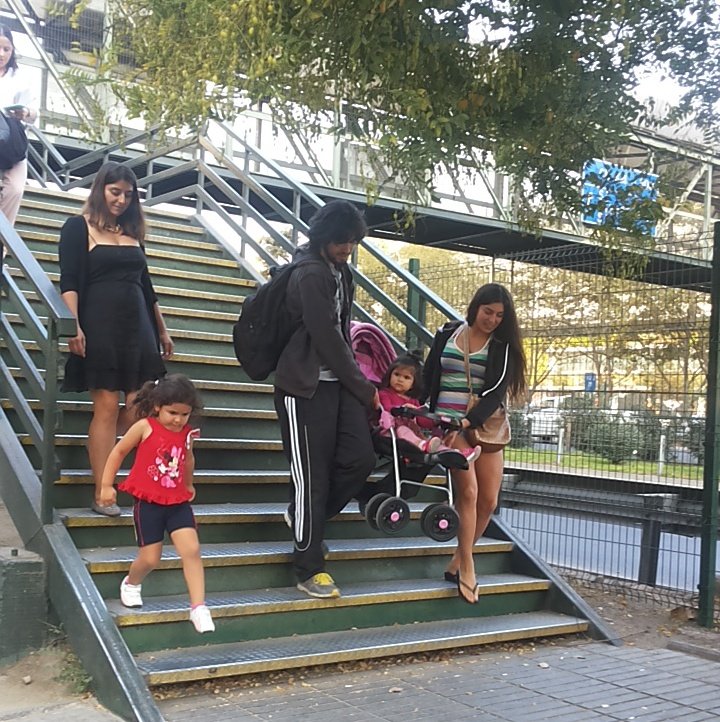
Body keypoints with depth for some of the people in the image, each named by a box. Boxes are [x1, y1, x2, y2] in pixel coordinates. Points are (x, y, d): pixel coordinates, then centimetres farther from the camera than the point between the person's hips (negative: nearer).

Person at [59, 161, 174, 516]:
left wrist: (162, 330, 22)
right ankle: (102, 495, -2)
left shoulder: (132, 232, 17)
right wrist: (74, 326, -22)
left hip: (137, 328, 6)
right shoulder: (78, 227, 1)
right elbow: (68, 282, -9)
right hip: (99, 328, -6)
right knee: (107, 407, -8)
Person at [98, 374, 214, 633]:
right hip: (148, 502, -3)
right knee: (150, 558, 2)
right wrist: (106, 485, 0)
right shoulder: (145, 427, -10)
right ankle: (131, 584, 36)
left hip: (178, 502, 3)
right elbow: (119, 451, -1)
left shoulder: (187, 434, 2)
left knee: (191, 550, -12)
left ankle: (198, 607, -8)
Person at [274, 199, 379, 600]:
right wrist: (364, 388, -10)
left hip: (338, 380, 8)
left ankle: (305, 518, 24)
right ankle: (310, 568, 10)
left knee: (361, 457, 1)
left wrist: (358, 380, 7)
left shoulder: (341, 272, 12)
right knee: (312, 474, -2)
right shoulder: (310, 274, -16)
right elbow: (327, 338, -18)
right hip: (306, 385, -8)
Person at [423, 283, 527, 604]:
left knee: (489, 500, -2)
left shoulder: (503, 347, 4)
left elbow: (497, 391, -7)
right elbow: (429, 377, 12)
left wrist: (467, 421, -21)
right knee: (469, 491, -19)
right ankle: (467, 568, -10)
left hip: (485, 424, 2)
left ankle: (457, 563, 14)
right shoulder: (447, 334, 5)